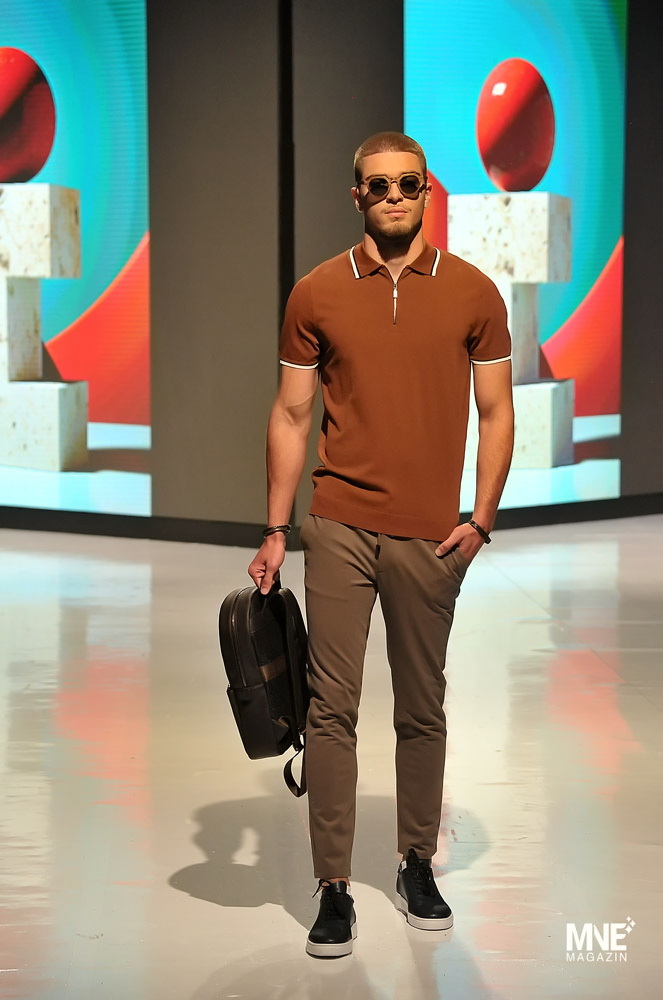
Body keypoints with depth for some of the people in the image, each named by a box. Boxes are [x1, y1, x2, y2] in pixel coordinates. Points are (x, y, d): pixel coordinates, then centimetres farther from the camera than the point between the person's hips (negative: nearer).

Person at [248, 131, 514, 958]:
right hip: (339, 526, 0)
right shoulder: (316, 293, 3)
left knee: (422, 709, 10)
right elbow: (291, 415, 7)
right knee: (332, 707, -2)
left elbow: (496, 412, 6)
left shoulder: (474, 293, 2)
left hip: (431, 537, 0)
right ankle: (334, 889, 5)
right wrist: (275, 531, 3)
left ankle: (418, 867, 26)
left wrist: (481, 518, -4)